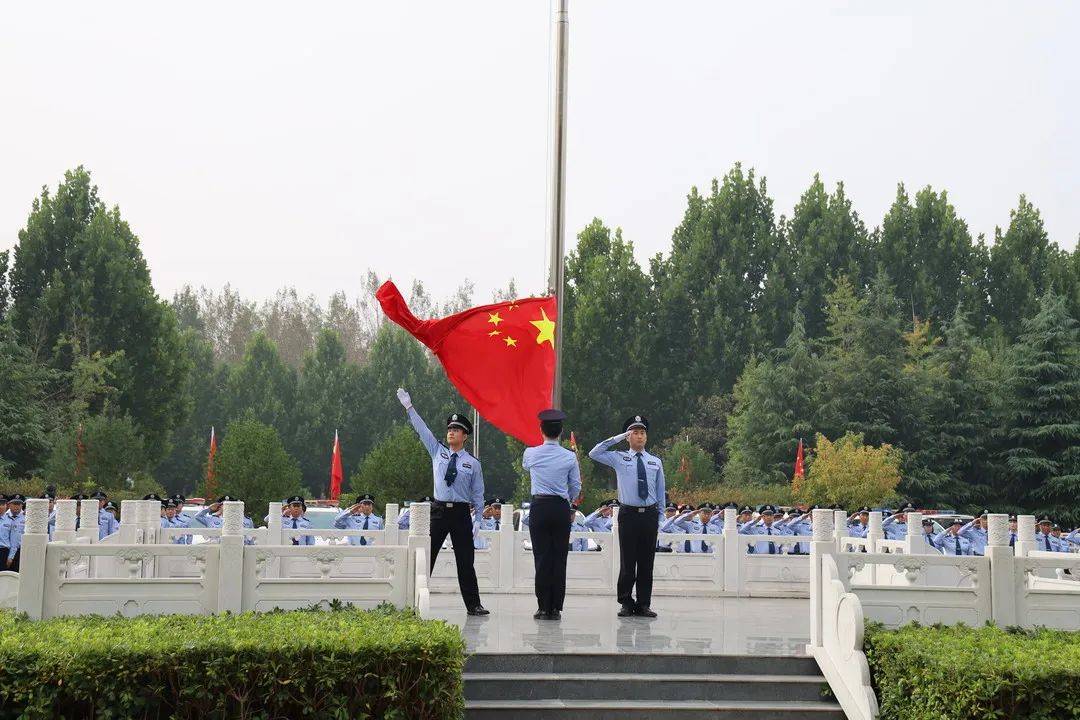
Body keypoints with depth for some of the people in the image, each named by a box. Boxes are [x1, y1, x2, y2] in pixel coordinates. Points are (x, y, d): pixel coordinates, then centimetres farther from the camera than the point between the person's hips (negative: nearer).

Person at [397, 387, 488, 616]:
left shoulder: (473, 463, 5)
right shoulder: (437, 452, 9)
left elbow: (478, 494, 7)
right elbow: (421, 429, 5)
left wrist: (477, 519, 1)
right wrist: (409, 407, -1)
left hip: (461, 513, -1)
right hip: (438, 511, 1)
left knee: (465, 562, 1)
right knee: (425, 558, -1)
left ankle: (473, 605, 8)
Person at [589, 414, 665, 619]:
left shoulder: (656, 462, 12)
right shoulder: (618, 458, 5)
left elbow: (661, 492, 15)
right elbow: (593, 454, -7)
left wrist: (659, 518, 11)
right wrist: (617, 438, -5)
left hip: (650, 515, 2)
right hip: (629, 514, -2)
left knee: (647, 562, 4)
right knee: (627, 561, -3)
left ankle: (644, 604, 10)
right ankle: (626, 603, 7)